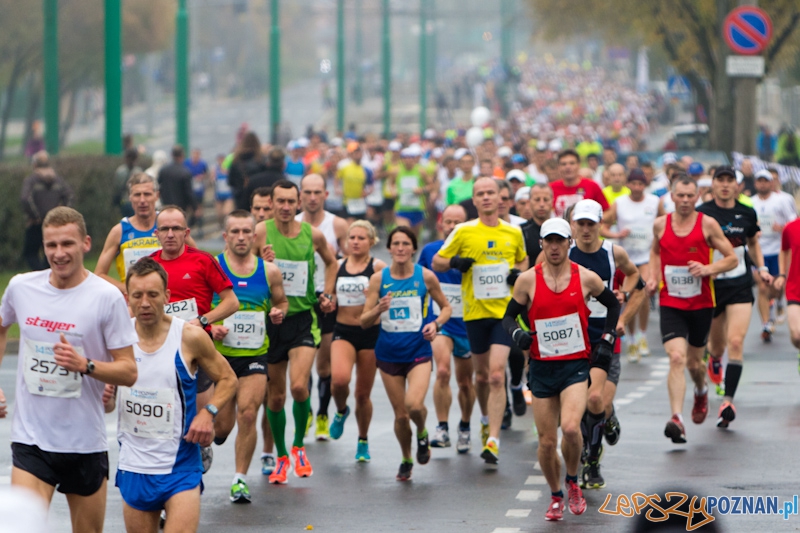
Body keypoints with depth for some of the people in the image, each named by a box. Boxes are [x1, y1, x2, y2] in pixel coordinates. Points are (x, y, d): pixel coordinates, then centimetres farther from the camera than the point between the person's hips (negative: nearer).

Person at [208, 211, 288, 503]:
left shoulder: (269, 271, 3)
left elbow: (281, 301, 19)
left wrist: (279, 312, -3)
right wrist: (210, 326, -17)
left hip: (255, 355, 1)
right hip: (220, 354, -1)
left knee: (248, 413, -15)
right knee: (223, 424, 2)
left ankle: (240, 479, -2)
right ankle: (204, 443, 40)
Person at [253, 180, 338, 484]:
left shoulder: (313, 235, 0)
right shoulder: (261, 233, -7)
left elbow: (331, 262, 21)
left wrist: (328, 294, 10)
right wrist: (262, 265, -21)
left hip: (303, 318, 0)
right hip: (270, 320, 0)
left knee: (299, 386, -18)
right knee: (275, 395, 8)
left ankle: (298, 447, 5)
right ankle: (281, 457, 26)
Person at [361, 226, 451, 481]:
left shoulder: (425, 276, -3)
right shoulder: (379, 278, -1)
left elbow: (446, 307, 11)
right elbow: (364, 321, 0)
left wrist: (436, 324, -9)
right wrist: (379, 309, -21)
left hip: (418, 352, -2)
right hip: (389, 352, 2)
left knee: (414, 404, -23)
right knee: (400, 414, 6)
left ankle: (422, 433, 12)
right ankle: (406, 461, 32)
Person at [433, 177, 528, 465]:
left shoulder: (514, 233, 5)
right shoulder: (463, 232, 0)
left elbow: (523, 259, 23)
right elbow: (437, 262, 6)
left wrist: (519, 272, 1)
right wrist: (454, 262, -15)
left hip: (505, 311, -1)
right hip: (475, 312, 1)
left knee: (497, 374, -14)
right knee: (482, 375, 12)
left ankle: (493, 441, -17)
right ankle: (487, 420, 41)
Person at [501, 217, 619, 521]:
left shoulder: (586, 278, -1)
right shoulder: (528, 280, -1)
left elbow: (613, 305, 15)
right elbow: (509, 316, 7)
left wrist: (607, 341, 6)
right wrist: (516, 334, -14)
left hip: (576, 365, -2)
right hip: (541, 367, 2)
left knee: (570, 427, -24)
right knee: (547, 441, 2)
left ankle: (572, 482, 2)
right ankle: (556, 497, 25)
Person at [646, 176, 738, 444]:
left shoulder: (708, 224, -5)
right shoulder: (660, 225, 1)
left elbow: (732, 259, -1)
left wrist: (708, 268, -18)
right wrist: (653, 276, 7)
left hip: (701, 304, 0)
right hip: (670, 304, 0)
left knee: (694, 361, 14)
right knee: (676, 358, -18)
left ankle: (701, 391, 50)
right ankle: (677, 419, -24)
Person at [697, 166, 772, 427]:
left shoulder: (747, 214, 4)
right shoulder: (702, 214, -5)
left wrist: (762, 269, 8)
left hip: (740, 286, 1)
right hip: (711, 285, -1)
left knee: (736, 342, -14)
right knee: (717, 344, 13)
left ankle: (728, 401, -15)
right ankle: (714, 359, 53)